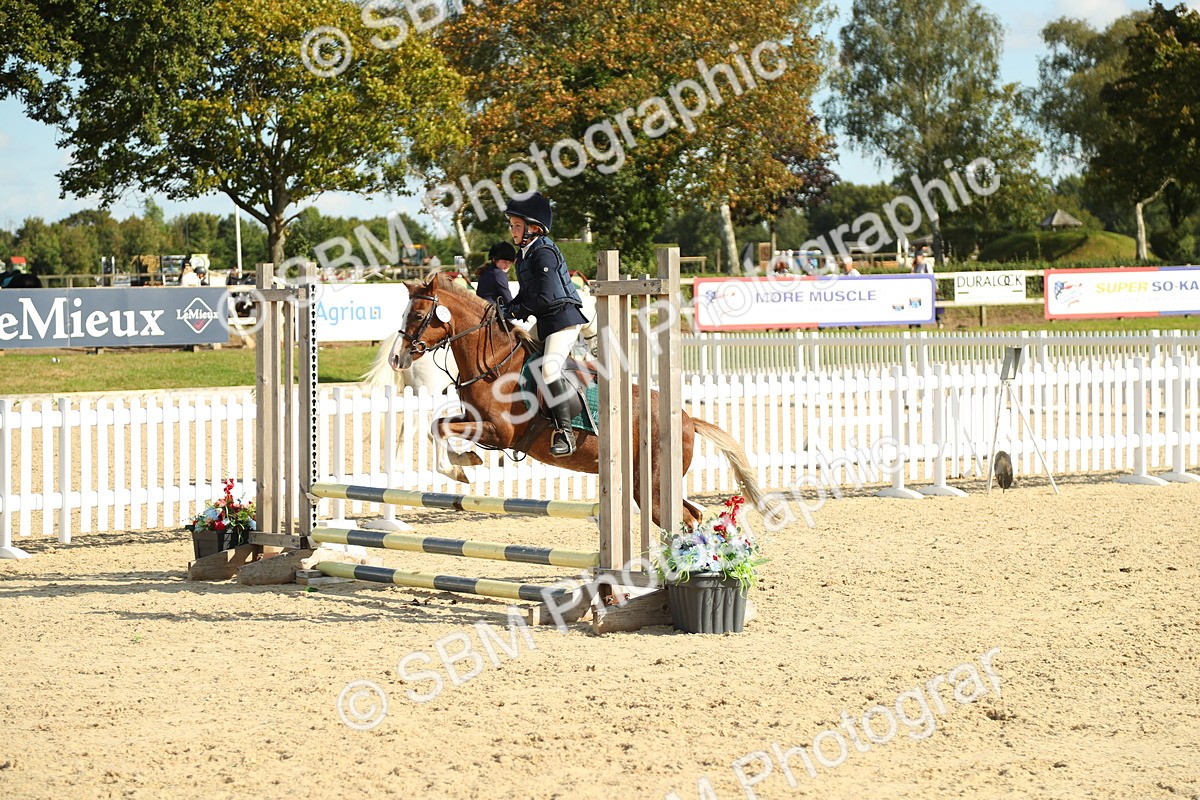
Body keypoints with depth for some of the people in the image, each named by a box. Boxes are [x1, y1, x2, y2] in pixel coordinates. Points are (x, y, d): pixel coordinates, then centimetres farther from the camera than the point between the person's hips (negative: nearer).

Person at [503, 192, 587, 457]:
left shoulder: (543, 253, -17)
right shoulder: (524, 254, 13)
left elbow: (545, 297, -23)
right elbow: (526, 293, 19)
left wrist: (517, 312, -13)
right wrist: (508, 311, 3)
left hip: (563, 318, -11)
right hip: (544, 321, 11)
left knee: (550, 368, -22)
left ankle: (564, 433, -22)